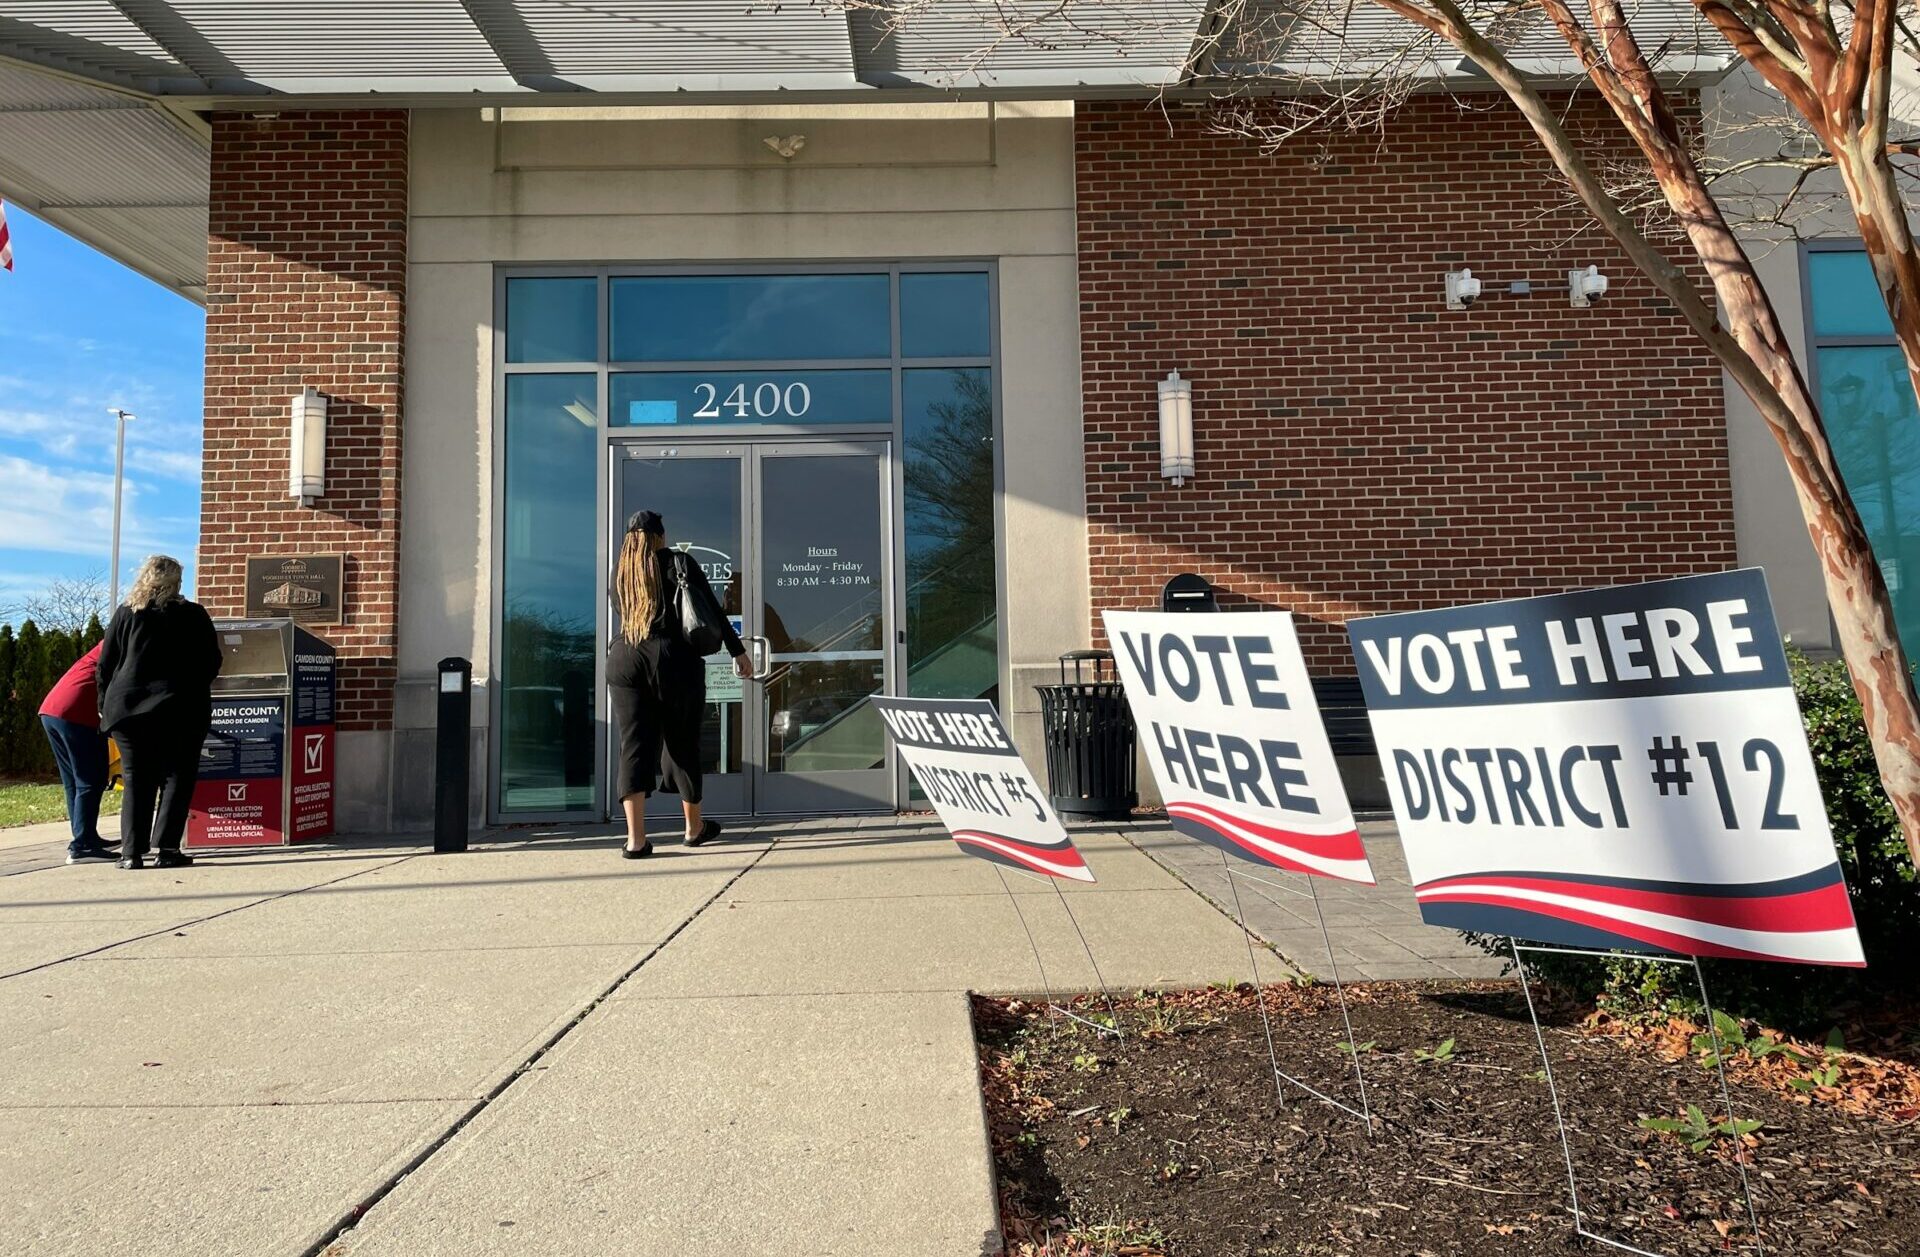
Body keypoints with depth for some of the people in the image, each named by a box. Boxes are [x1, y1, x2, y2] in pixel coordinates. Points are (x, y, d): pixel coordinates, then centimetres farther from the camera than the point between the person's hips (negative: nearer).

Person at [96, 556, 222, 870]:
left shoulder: (125, 613, 7)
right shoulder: (193, 615, 0)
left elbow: (106, 664, 7)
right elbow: (211, 663, 3)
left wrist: (105, 706, 15)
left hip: (128, 710, 3)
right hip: (179, 711, -3)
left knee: (136, 782, 9)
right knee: (176, 779, 5)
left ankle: (131, 853, 6)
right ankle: (166, 850, -2)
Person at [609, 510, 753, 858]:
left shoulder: (620, 572, 14)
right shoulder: (679, 563, 4)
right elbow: (713, 610, 0)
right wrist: (738, 652, 3)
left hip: (623, 660, 3)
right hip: (673, 659, -2)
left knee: (634, 746, 0)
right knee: (682, 744, 9)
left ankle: (635, 838, -10)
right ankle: (694, 828, 24)